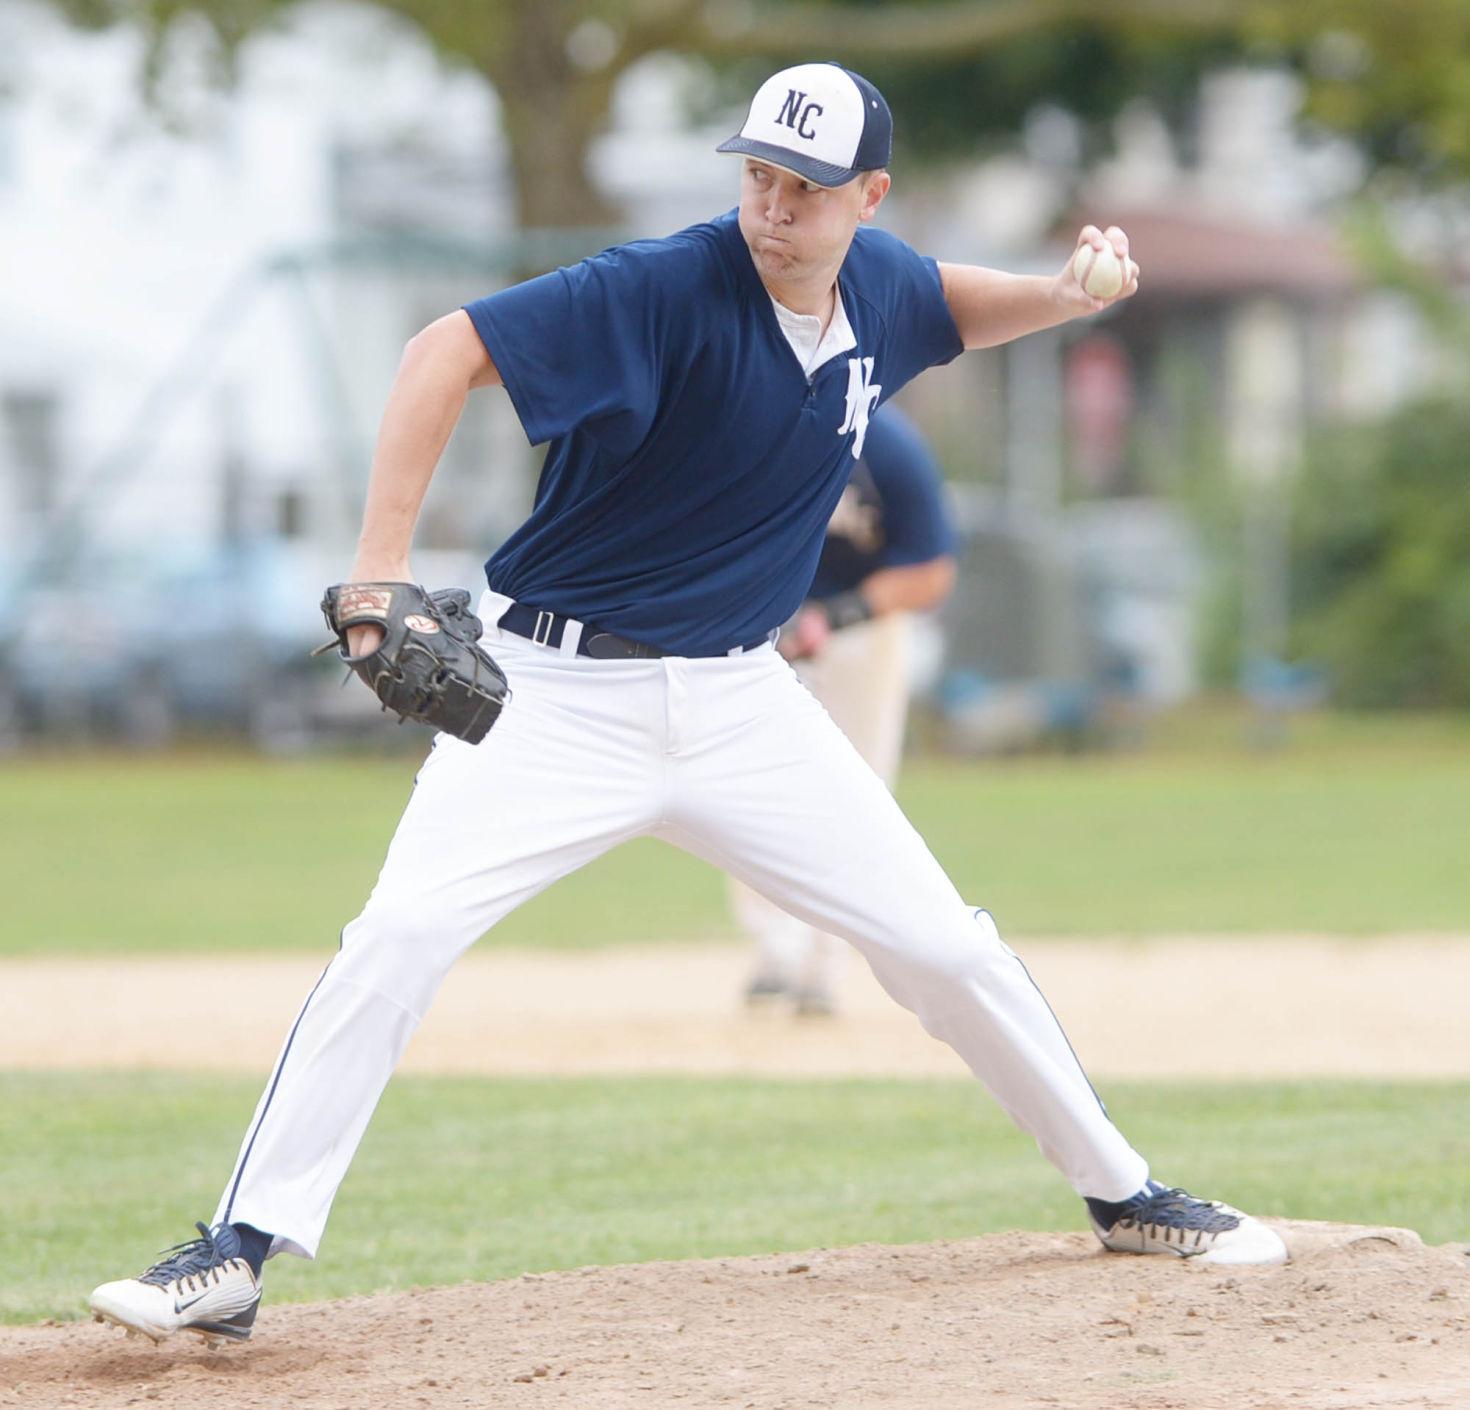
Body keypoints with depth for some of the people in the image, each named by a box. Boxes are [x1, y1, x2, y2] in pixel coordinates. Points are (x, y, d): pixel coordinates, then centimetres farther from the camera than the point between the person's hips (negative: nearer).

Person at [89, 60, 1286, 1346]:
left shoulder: (878, 286, 0)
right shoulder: (669, 289, -20)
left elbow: (951, 307, 25)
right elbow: (447, 352, -25)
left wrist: (1065, 295, 3)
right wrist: (382, 567, -33)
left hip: (739, 701, 5)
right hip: (560, 694, -5)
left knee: (947, 950, 4)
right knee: (399, 937, -21)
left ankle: (1123, 1196, 23)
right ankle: (242, 1252, -16)